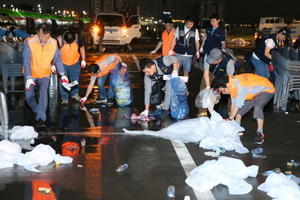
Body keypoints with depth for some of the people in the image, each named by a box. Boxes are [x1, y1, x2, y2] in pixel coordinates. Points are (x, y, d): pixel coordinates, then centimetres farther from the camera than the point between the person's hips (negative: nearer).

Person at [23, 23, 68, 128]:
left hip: (45, 74, 0)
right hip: (30, 74, 0)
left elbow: (57, 59, -3)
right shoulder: (29, 42, -23)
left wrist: (62, 75, -12)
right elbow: (26, 61, -21)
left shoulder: (53, 43, -14)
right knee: (29, 96, -2)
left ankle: (41, 119, -23)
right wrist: (29, 78, -27)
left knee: (43, 92, -22)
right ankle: (37, 111, 28)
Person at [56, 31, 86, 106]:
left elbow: (82, 47, 0)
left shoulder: (77, 39, -19)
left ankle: (75, 94, 38)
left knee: (75, 80, 16)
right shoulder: (59, 40, -26)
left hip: (75, 63, 3)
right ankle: (65, 98, 10)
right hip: (63, 63, -3)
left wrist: (83, 60, 3)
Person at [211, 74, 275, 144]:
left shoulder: (240, 87, -37)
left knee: (257, 107, -31)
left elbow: (237, 106, -29)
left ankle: (260, 134, -23)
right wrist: (231, 117, -4)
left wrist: (229, 119, -19)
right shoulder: (232, 84, -10)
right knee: (240, 109, 3)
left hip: (266, 90, -9)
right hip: (255, 92, 9)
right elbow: (234, 103, -3)